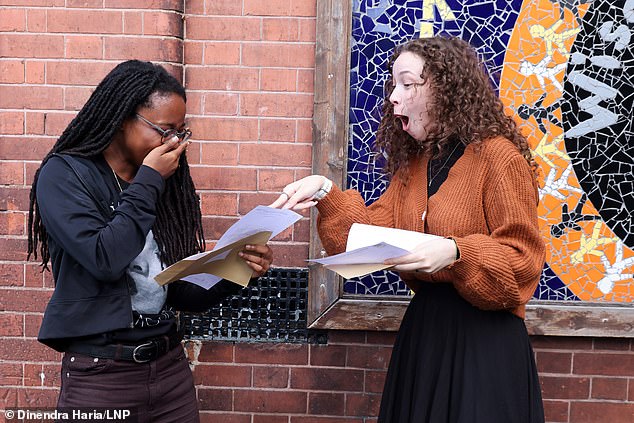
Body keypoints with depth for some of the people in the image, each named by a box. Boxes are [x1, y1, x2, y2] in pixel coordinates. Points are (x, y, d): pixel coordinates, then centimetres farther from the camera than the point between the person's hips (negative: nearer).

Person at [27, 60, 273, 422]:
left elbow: (184, 293, 8)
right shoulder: (64, 174, -6)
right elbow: (105, 260, -22)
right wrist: (147, 183, -13)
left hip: (172, 368, 5)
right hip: (102, 376, -5)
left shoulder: (164, 185, 7)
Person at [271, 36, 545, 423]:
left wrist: (455, 252, -29)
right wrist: (326, 193, -7)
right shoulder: (412, 163, 12)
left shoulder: (497, 155, -12)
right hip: (423, 331, 7)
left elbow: (524, 258, -14)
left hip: (482, 337, -7)